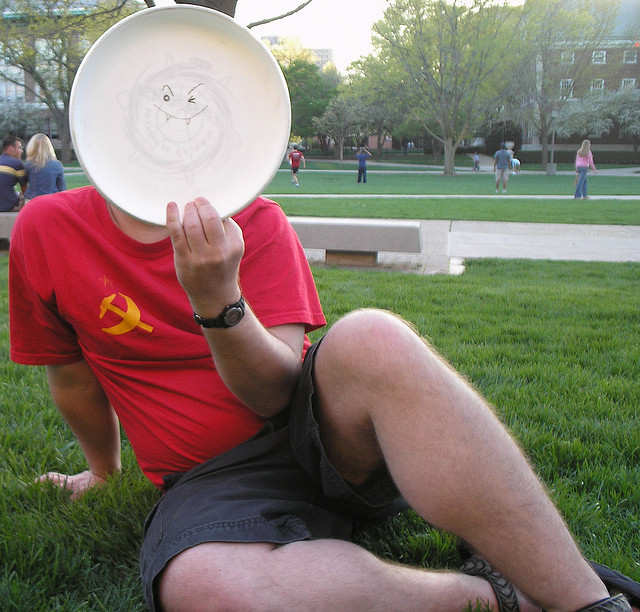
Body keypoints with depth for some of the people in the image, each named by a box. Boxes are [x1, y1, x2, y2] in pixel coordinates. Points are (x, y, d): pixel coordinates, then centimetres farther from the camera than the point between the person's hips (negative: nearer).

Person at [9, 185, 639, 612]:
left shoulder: (253, 221, -1)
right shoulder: (46, 231, 1)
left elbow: (278, 391, -10)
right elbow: (73, 377, 16)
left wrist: (218, 301, -27)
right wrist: (103, 467, 26)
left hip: (327, 429, 1)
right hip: (214, 475, 0)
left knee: (370, 338, -36)